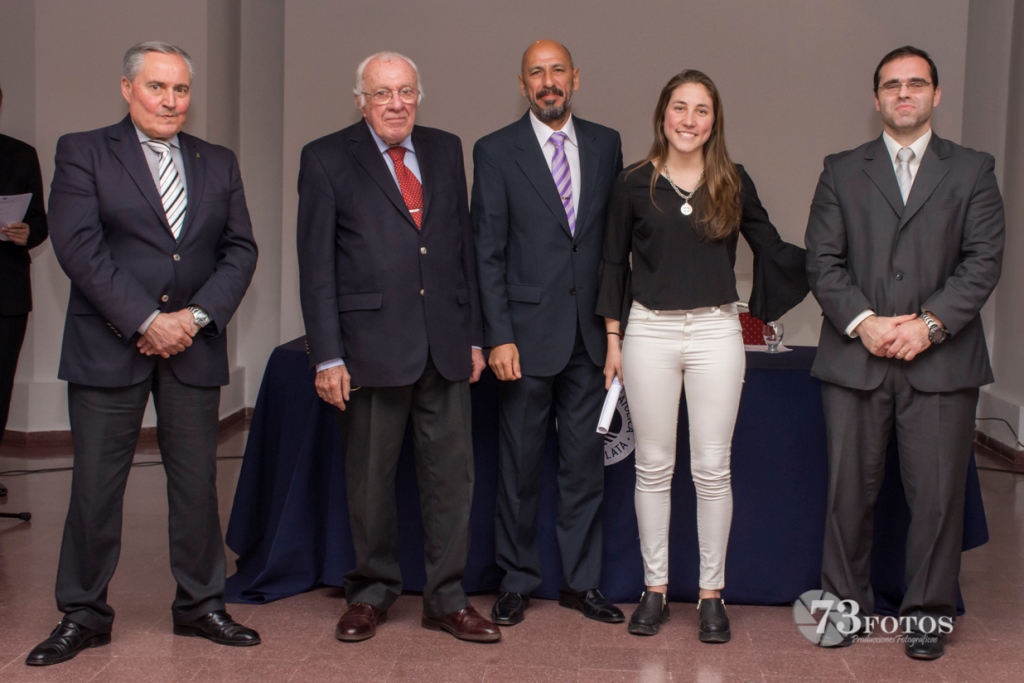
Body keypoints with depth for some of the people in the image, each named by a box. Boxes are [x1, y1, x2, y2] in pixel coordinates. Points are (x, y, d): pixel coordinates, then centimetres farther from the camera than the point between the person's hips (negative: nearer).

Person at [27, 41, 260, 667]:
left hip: (194, 348, 3)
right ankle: (84, 615, 17)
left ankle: (201, 605, 22)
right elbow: (78, 246, -9)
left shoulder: (218, 164, 13)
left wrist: (196, 316, -9)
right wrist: (146, 321, -15)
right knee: (95, 487, 2)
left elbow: (241, 250, 7)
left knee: (198, 483, 8)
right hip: (109, 347, -3)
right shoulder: (83, 152, 2)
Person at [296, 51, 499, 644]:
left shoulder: (446, 150, 12)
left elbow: (464, 245, 14)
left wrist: (473, 335, 10)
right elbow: (317, 266, -3)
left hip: (445, 346, 3)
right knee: (370, 478, 8)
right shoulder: (327, 159, 0)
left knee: (452, 474, 6)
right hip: (372, 344, -3)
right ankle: (373, 592, 26)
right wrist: (328, 356, -9)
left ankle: (446, 599, 19)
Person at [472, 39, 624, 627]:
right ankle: (517, 582, 20)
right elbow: (487, 252, -4)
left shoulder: (606, 144, 9)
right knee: (520, 464, 6)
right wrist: (498, 336, -10)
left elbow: (617, 235, 11)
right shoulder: (496, 152, -1)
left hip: (590, 333, 3)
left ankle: (582, 581, 21)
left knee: (586, 462, 9)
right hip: (529, 332, -3)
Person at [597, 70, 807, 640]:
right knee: (654, 466, 7)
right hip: (649, 332, 0)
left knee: (712, 469, 4)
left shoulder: (733, 182, 3)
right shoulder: (635, 184, 2)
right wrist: (613, 341, 4)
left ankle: (712, 593, 17)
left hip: (716, 332, 0)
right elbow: (615, 264, 6)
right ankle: (656, 588, 20)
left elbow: (772, 249, 8)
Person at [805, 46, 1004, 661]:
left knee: (938, 493, 2)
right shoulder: (842, 171, 12)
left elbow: (984, 262, 0)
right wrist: (862, 322, -11)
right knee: (850, 489, 6)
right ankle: (846, 603, 21)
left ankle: (927, 614, 17)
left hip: (942, 360, -1)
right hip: (855, 357, 1)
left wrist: (930, 324, -13)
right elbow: (823, 260, 4)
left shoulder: (973, 171, 9)